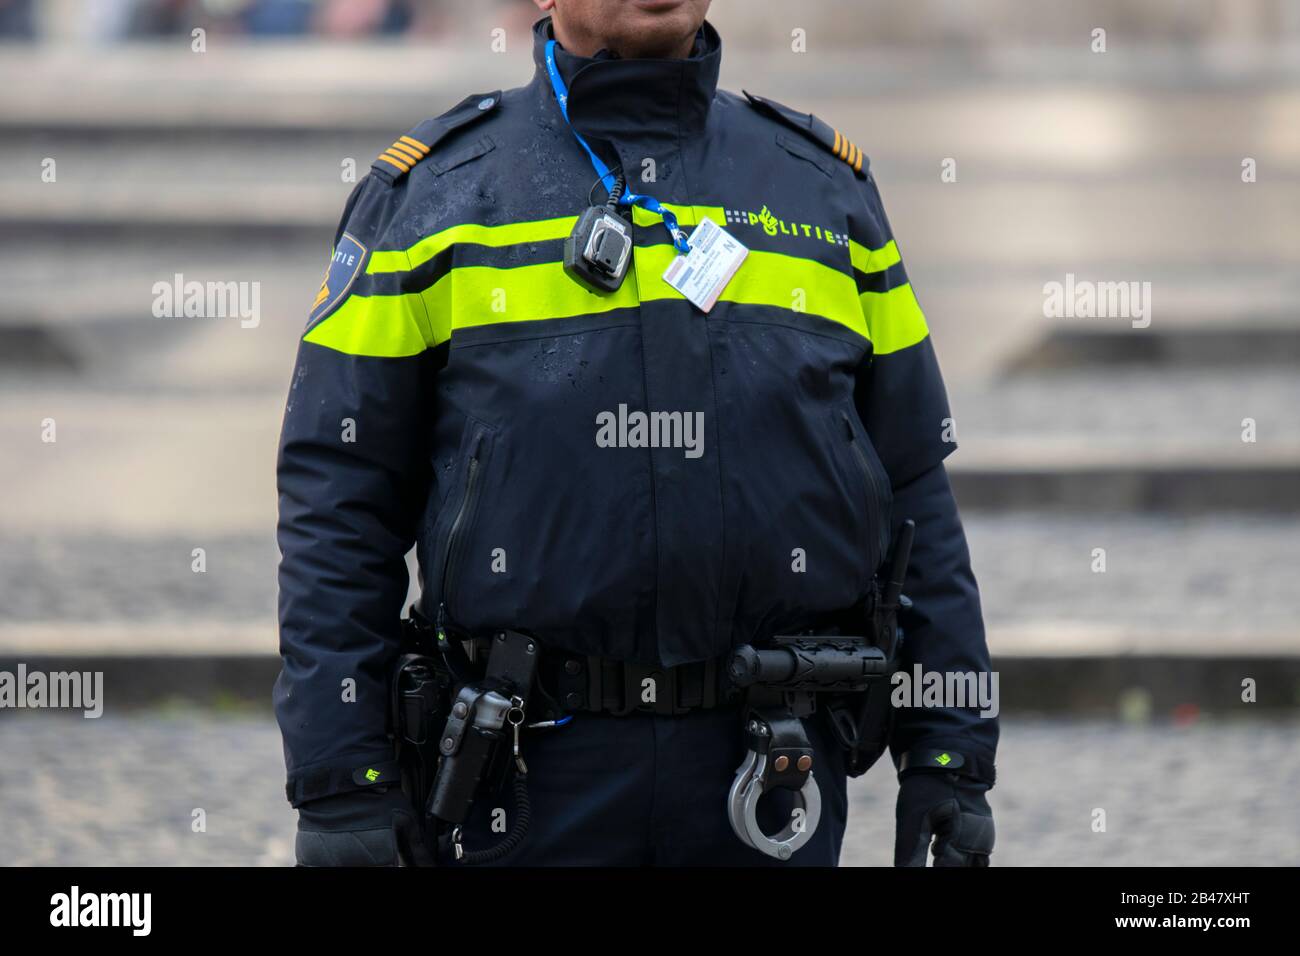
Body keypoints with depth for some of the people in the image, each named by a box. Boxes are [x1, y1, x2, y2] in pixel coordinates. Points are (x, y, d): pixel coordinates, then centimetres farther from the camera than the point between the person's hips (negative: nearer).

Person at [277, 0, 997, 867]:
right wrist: (339, 783, -7)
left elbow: (913, 492, 12)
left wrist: (952, 753, 5)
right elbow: (337, 500, 1)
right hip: (531, 766, -2)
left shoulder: (827, 186, 12)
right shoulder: (430, 193, 4)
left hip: (768, 766, 2)